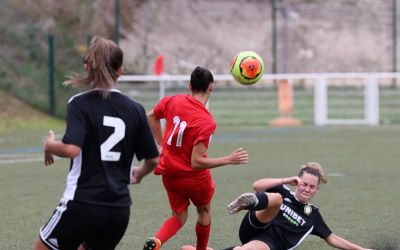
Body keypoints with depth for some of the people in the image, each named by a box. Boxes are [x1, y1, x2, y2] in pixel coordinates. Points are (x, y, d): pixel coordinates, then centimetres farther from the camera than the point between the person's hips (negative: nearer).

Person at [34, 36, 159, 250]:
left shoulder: (79, 104, -8)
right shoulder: (135, 109, 5)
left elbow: (71, 149, -22)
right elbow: (153, 159, 10)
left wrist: (50, 145, 0)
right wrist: (140, 173, 32)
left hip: (83, 204, -5)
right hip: (120, 208, 5)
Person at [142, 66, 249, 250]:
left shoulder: (173, 101, -8)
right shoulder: (206, 122, -26)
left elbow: (151, 117, 12)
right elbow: (196, 162, -27)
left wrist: (161, 144, 20)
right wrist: (229, 159, -22)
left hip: (169, 174, 5)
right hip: (194, 178, -5)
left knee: (179, 217, 19)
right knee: (204, 212, 24)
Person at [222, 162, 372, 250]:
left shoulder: (313, 215, 19)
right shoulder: (284, 193, 13)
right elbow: (257, 186, -1)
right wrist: (286, 181, -5)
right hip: (256, 228, -1)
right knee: (277, 198, -31)